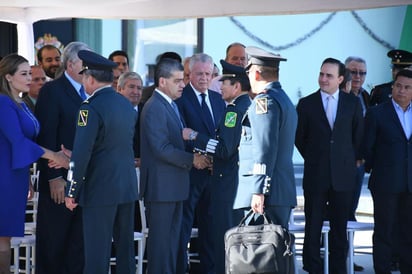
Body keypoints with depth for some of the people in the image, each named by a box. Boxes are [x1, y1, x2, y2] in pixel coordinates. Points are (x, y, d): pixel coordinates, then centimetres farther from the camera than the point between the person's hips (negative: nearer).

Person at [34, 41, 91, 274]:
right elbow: (46, 137, -13)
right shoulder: (52, 91, -8)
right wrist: (54, 178, -17)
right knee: (53, 241, 3)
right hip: (61, 179, -6)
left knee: (78, 242, 10)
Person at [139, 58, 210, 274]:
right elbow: (162, 149, -22)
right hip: (161, 185, -10)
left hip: (175, 184, 10)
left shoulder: (171, 105, 15)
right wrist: (192, 160, -16)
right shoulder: (154, 108, -16)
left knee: (172, 238, 13)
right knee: (160, 238, -3)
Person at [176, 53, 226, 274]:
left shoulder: (218, 99, 14)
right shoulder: (180, 97, -7)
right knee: (183, 225, -1)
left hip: (214, 171, 6)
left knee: (210, 225, 12)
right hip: (189, 171, -6)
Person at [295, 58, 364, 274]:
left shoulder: (353, 103, 4)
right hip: (315, 175, -1)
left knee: (340, 228, 5)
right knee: (313, 227, 1)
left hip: (343, 174, 1)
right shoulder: (306, 104, 2)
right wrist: (313, 158, 10)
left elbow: (358, 135, 11)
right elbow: (299, 137, 9)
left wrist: (354, 159, 10)